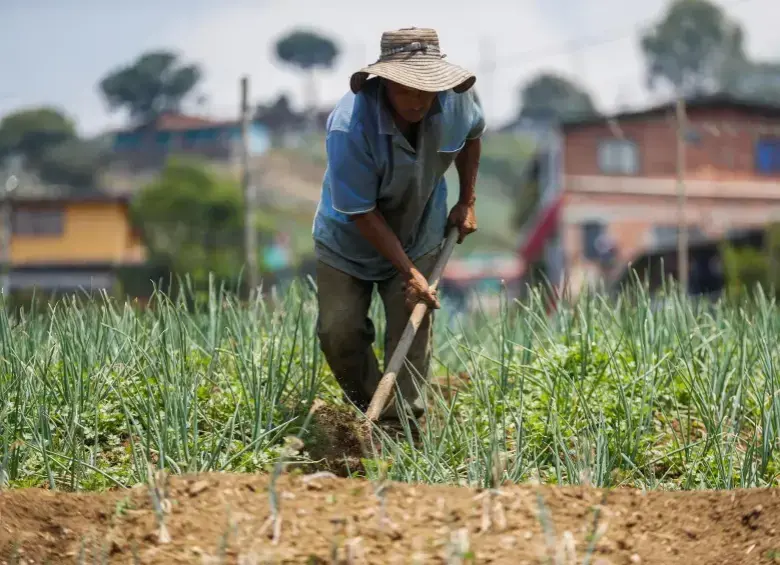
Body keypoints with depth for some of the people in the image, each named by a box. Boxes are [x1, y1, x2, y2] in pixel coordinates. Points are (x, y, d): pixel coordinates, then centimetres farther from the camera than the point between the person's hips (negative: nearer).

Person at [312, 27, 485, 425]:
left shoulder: (456, 98, -21)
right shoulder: (348, 127, -36)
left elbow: (471, 133, 7)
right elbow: (362, 213, -27)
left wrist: (467, 202, 6)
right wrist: (409, 272, -26)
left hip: (419, 235, 3)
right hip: (350, 237, -3)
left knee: (411, 330, -6)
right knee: (339, 330, -3)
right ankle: (366, 410, 20)